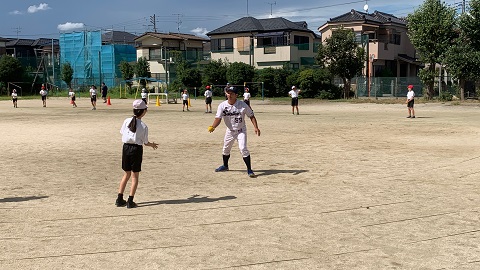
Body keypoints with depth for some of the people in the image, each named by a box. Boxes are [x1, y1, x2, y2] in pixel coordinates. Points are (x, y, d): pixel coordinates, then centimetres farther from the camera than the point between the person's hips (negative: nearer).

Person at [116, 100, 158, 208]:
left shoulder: (127, 121, -2)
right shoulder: (144, 126, -12)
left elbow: (122, 133, 8)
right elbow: (145, 142, -5)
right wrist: (152, 144, 17)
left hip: (126, 147, 4)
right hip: (137, 149, -4)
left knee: (126, 174, 17)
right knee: (135, 176, 7)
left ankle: (120, 199, 17)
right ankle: (130, 201, 6)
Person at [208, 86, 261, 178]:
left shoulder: (242, 105, -16)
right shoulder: (222, 105, -11)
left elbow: (251, 116, -9)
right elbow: (218, 118, -19)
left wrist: (256, 127, -20)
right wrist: (213, 127, -38)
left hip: (241, 131, -4)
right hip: (229, 131, 4)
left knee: (243, 148, -20)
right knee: (226, 149, 18)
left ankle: (249, 170, -12)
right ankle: (225, 166, 44)